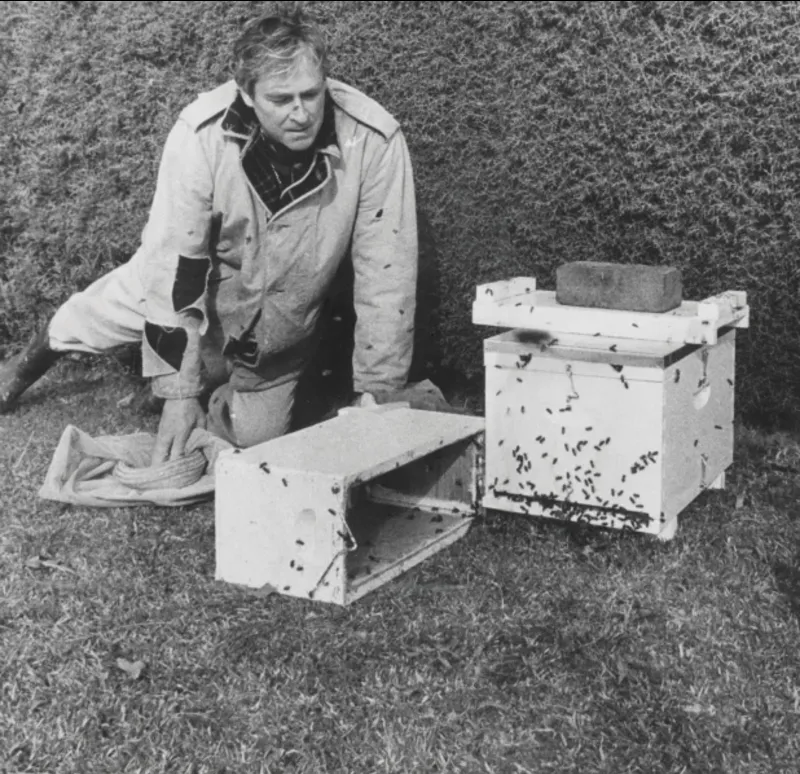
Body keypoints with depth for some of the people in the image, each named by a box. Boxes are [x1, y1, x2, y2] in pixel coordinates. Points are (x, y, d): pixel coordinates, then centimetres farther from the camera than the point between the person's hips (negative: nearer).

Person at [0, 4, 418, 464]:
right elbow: (174, 263, -29)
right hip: (187, 280, 0)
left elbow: (387, 274, -26)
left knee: (253, 439, 4)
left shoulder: (375, 141, -32)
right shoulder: (202, 134, -33)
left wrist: (376, 397, -25)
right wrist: (178, 391, -30)